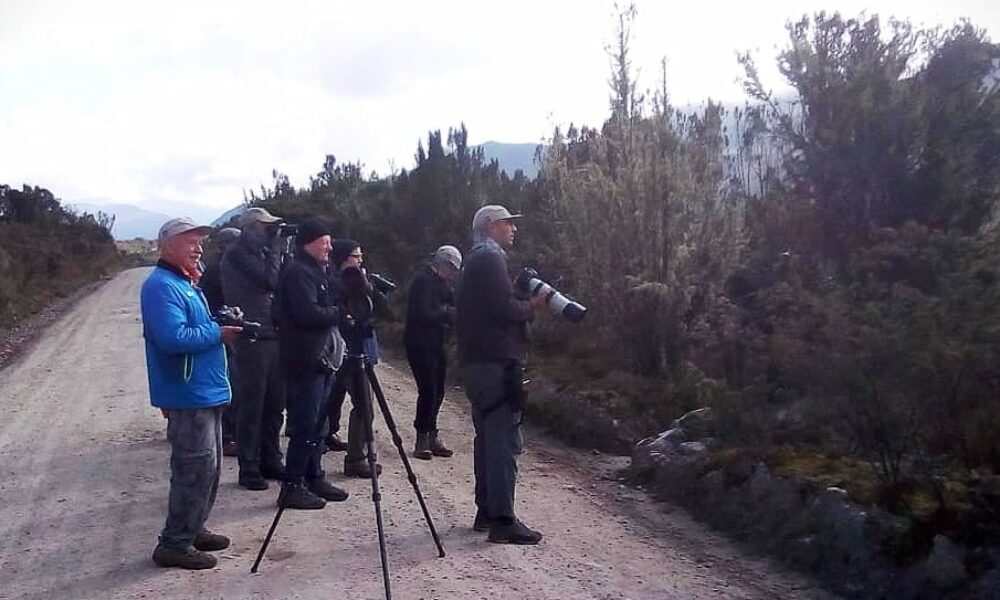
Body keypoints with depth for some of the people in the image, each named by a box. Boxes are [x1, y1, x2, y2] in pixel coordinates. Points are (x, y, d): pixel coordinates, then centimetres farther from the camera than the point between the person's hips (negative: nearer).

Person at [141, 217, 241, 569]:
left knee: (208, 466, 17)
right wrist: (217, 333, -18)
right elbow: (173, 338, -27)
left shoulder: (186, 283, 17)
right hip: (188, 395, -10)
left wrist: (222, 325, 9)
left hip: (206, 392, 10)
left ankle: (192, 529, 28)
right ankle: (174, 544, 2)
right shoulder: (161, 285, -15)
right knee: (197, 467, -7)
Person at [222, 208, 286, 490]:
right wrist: (274, 246, -11)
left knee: (274, 405, 12)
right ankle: (249, 469, 8)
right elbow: (270, 281, -18)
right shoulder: (238, 253, -8)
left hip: (274, 337, 8)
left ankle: (271, 461, 22)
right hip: (253, 339, -8)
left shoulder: (261, 251, 17)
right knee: (251, 407, -1)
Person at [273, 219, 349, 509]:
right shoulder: (298, 272, -12)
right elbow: (308, 313, -22)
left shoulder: (314, 271, 20)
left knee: (317, 424, 14)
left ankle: (314, 478, 23)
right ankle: (292, 487, -1)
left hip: (320, 359, 10)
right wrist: (340, 313, -11)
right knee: (305, 426, -7)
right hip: (306, 362, -10)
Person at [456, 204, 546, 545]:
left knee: (487, 437, 14)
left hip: (476, 362, 11)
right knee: (505, 440, -9)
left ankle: (486, 512, 20)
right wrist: (532, 306, -2)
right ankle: (502, 520, -8)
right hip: (496, 363, -11)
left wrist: (525, 304, 10)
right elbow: (506, 308, -19)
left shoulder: (476, 260, 21)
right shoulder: (490, 259, -10)